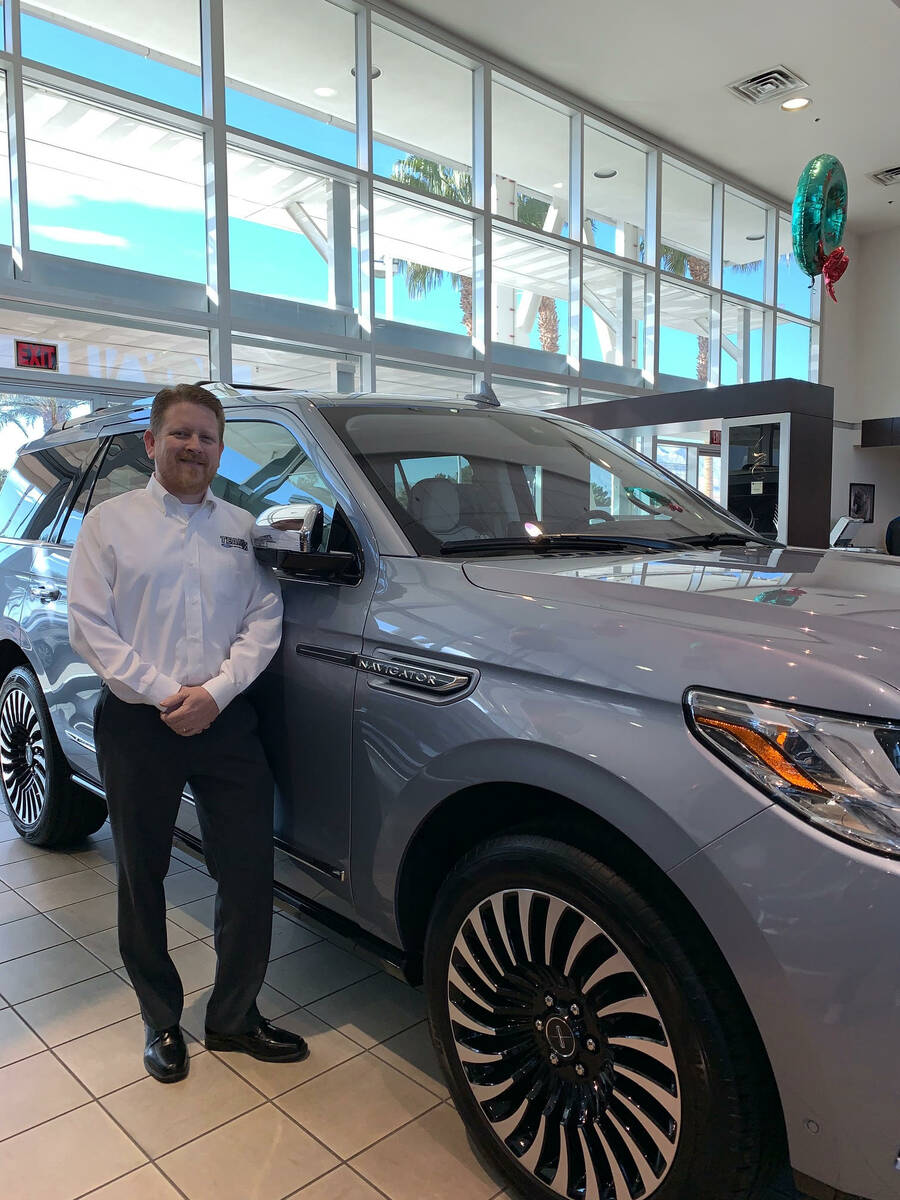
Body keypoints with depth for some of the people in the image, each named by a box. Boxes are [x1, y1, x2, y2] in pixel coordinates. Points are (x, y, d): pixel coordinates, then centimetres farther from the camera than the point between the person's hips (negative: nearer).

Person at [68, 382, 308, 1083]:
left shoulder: (242, 527, 10)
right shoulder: (110, 523, 3)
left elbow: (264, 619, 3)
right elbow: (90, 626, -5)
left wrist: (215, 691, -10)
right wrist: (161, 692, -13)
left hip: (227, 721, 2)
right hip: (137, 725, -2)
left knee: (249, 873, 4)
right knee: (143, 880, 11)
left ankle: (235, 1017, 25)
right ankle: (162, 1021, 31)